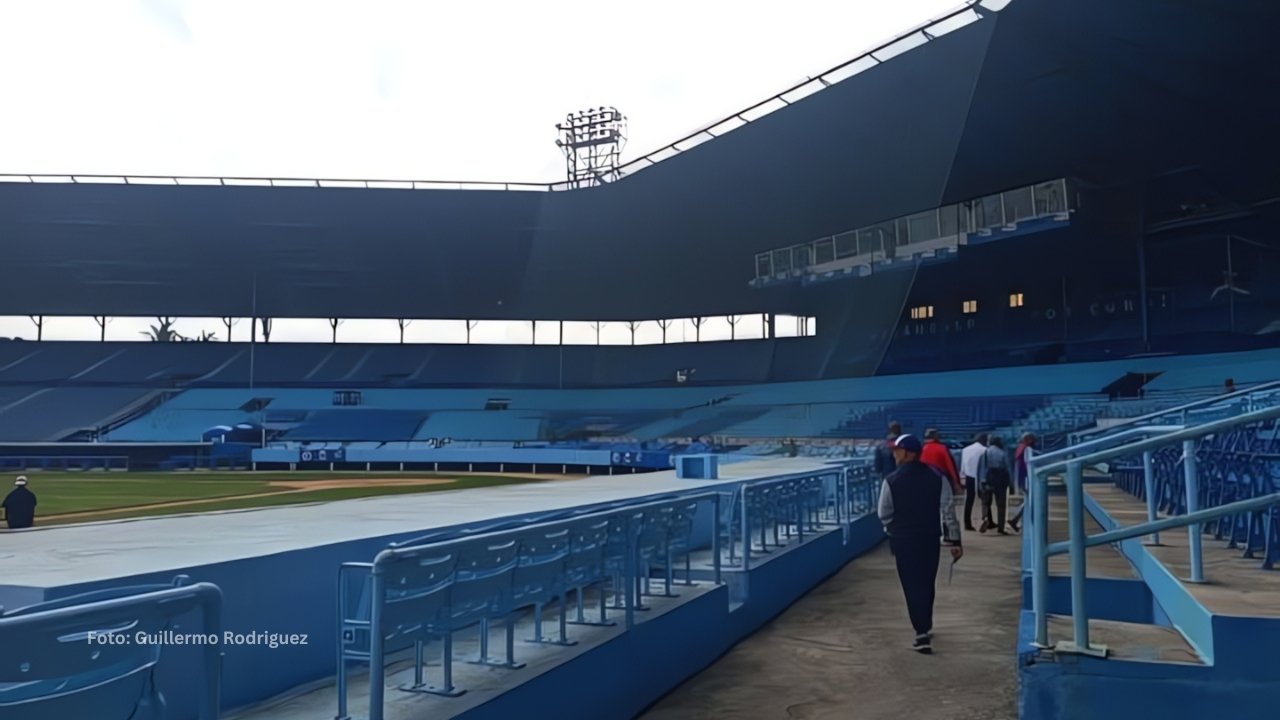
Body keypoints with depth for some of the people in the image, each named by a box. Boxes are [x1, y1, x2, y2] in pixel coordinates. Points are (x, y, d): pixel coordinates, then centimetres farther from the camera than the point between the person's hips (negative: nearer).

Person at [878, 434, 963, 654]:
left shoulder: (891, 481, -12)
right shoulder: (936, 477, -4)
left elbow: (884, 514, -5)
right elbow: (948, 511, -5)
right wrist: (955, 540, 0)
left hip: (903, 540, -3)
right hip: (930, 539, 4)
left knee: (912, 586, 3)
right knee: (927, 584, 19)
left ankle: (922, 634, -2)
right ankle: (925, 626, 35)